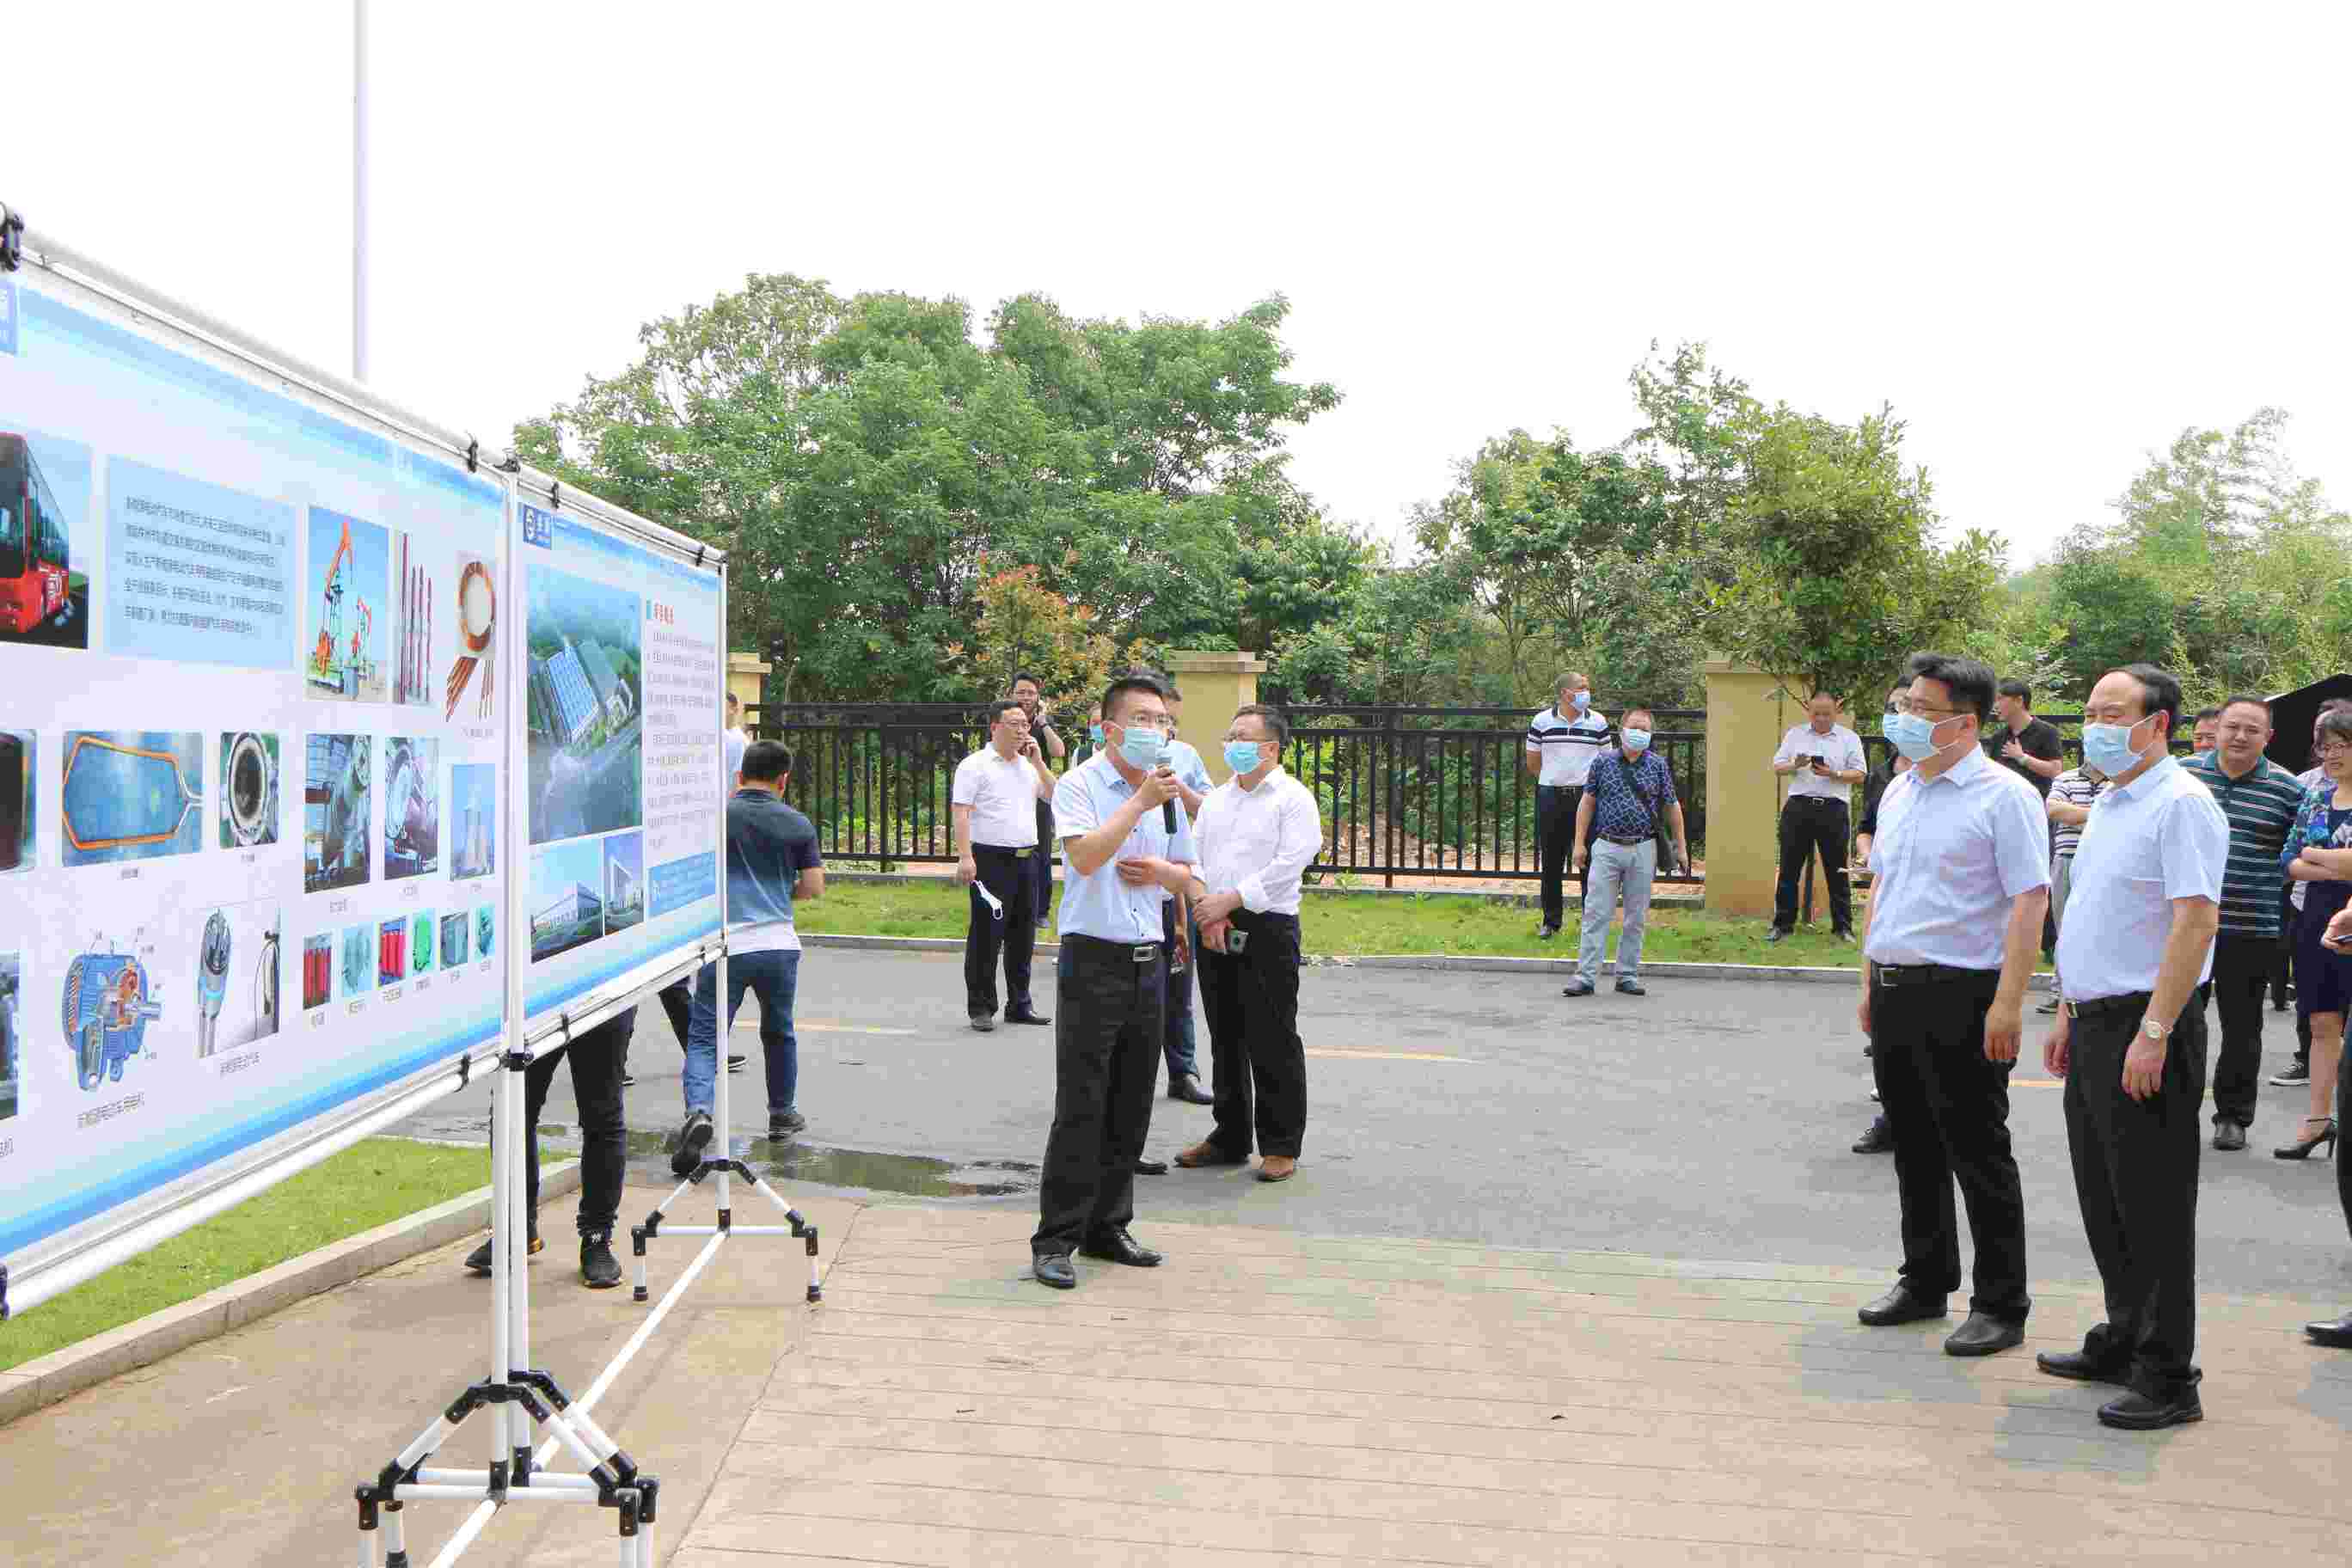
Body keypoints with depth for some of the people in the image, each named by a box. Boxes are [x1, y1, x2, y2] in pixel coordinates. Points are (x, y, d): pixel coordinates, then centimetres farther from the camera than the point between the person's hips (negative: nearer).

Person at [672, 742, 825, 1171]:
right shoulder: (797, 824, 4)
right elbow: (814, 888, 6)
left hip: (724, 945, -2)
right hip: (778, 945, 2)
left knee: (704, 1039, 0)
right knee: (779, 1034, 23)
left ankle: (699, 1112, -25)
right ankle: (782, 1114, 35)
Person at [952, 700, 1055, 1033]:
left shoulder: (1028, 766, 16)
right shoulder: (975, 765, -6)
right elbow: (960, 812, -13)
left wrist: (1037, 761, 3)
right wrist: (965, 857, -22)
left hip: (1025, 859, 7)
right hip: (991, 860, -7)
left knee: (1023, 936, 11)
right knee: (985, 936, -3)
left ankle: (1019, 1005, 21)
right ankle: (980, 1008, 5)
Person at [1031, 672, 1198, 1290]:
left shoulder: (1168, 793, 13)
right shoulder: (1081, 785, -7)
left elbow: (1186, 876, 21)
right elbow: (1084, 855, -24)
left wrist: (1162, 871, -1)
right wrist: (1140, 803, -24)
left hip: (1148, 961, 6)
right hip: (1093, 960, -6)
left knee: (1130, 1110, 11)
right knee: (1081, 1110, -6)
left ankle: (1107, 1228, 23)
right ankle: (1055, 1240, 3)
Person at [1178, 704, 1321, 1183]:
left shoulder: (1293, 798, -4)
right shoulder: (1216, 799, 16)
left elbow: (1288, 865, -14)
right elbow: (1193, 855, 11)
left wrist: (1228, 901, -17)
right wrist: (1206, 910, -6)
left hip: (1267, 929, -6)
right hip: (1214, 930, 6)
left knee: (1273, 1043, -2)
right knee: (1226, 1039, 13)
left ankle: (1281, 1147, 7)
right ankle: (1230, 1137, 23)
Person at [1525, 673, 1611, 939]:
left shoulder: (1598, 721, 2)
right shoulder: (1541, 721, 1)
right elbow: (1532, 763, 10)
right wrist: (1556, 778, 12)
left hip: (1586, 796, 0)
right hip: (1551, 798, 0)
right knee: (1551, 862, 7)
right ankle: (1551, 921, 19)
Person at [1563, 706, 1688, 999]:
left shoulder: (1658, 765, 4)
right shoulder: (1603, 762, 2)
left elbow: (1671, 806, 10)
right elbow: (1587, 802, 7)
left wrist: (1681, 845, 10)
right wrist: (1580, 842, 3)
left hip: (1643, 850, 1)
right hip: (1607, 847, -1)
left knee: (1636, 918, 7)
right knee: (1596, 914, -4)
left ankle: (1627, 976, 17)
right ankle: (1586, 977, -2)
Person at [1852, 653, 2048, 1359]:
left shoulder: (2003, 796, -10)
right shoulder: (1899, 791, 14)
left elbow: (2029, 902, -15)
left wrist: (2008, 1003, -21)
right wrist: (1869, 982, 17)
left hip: (1961, 996, -7)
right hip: (1895, 992, 8)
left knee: (1978, 1154, 1)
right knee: (1915, 1149, 16)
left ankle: (2001, 1305, 12)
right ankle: (1925, 1282, 30)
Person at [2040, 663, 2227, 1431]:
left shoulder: (2180, 804, -14)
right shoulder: (2109, 805, 16)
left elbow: (2196, 921, -22)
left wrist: (2153, 1034, -25)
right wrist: (2070, 1014, 20)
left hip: (2145, 1024, -9)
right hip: (2096, 1022, 9)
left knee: (2153, 1208, -3)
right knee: (2104, 1199, 17)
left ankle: (2167, 1379, 6)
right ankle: (2123, 1342, 30)